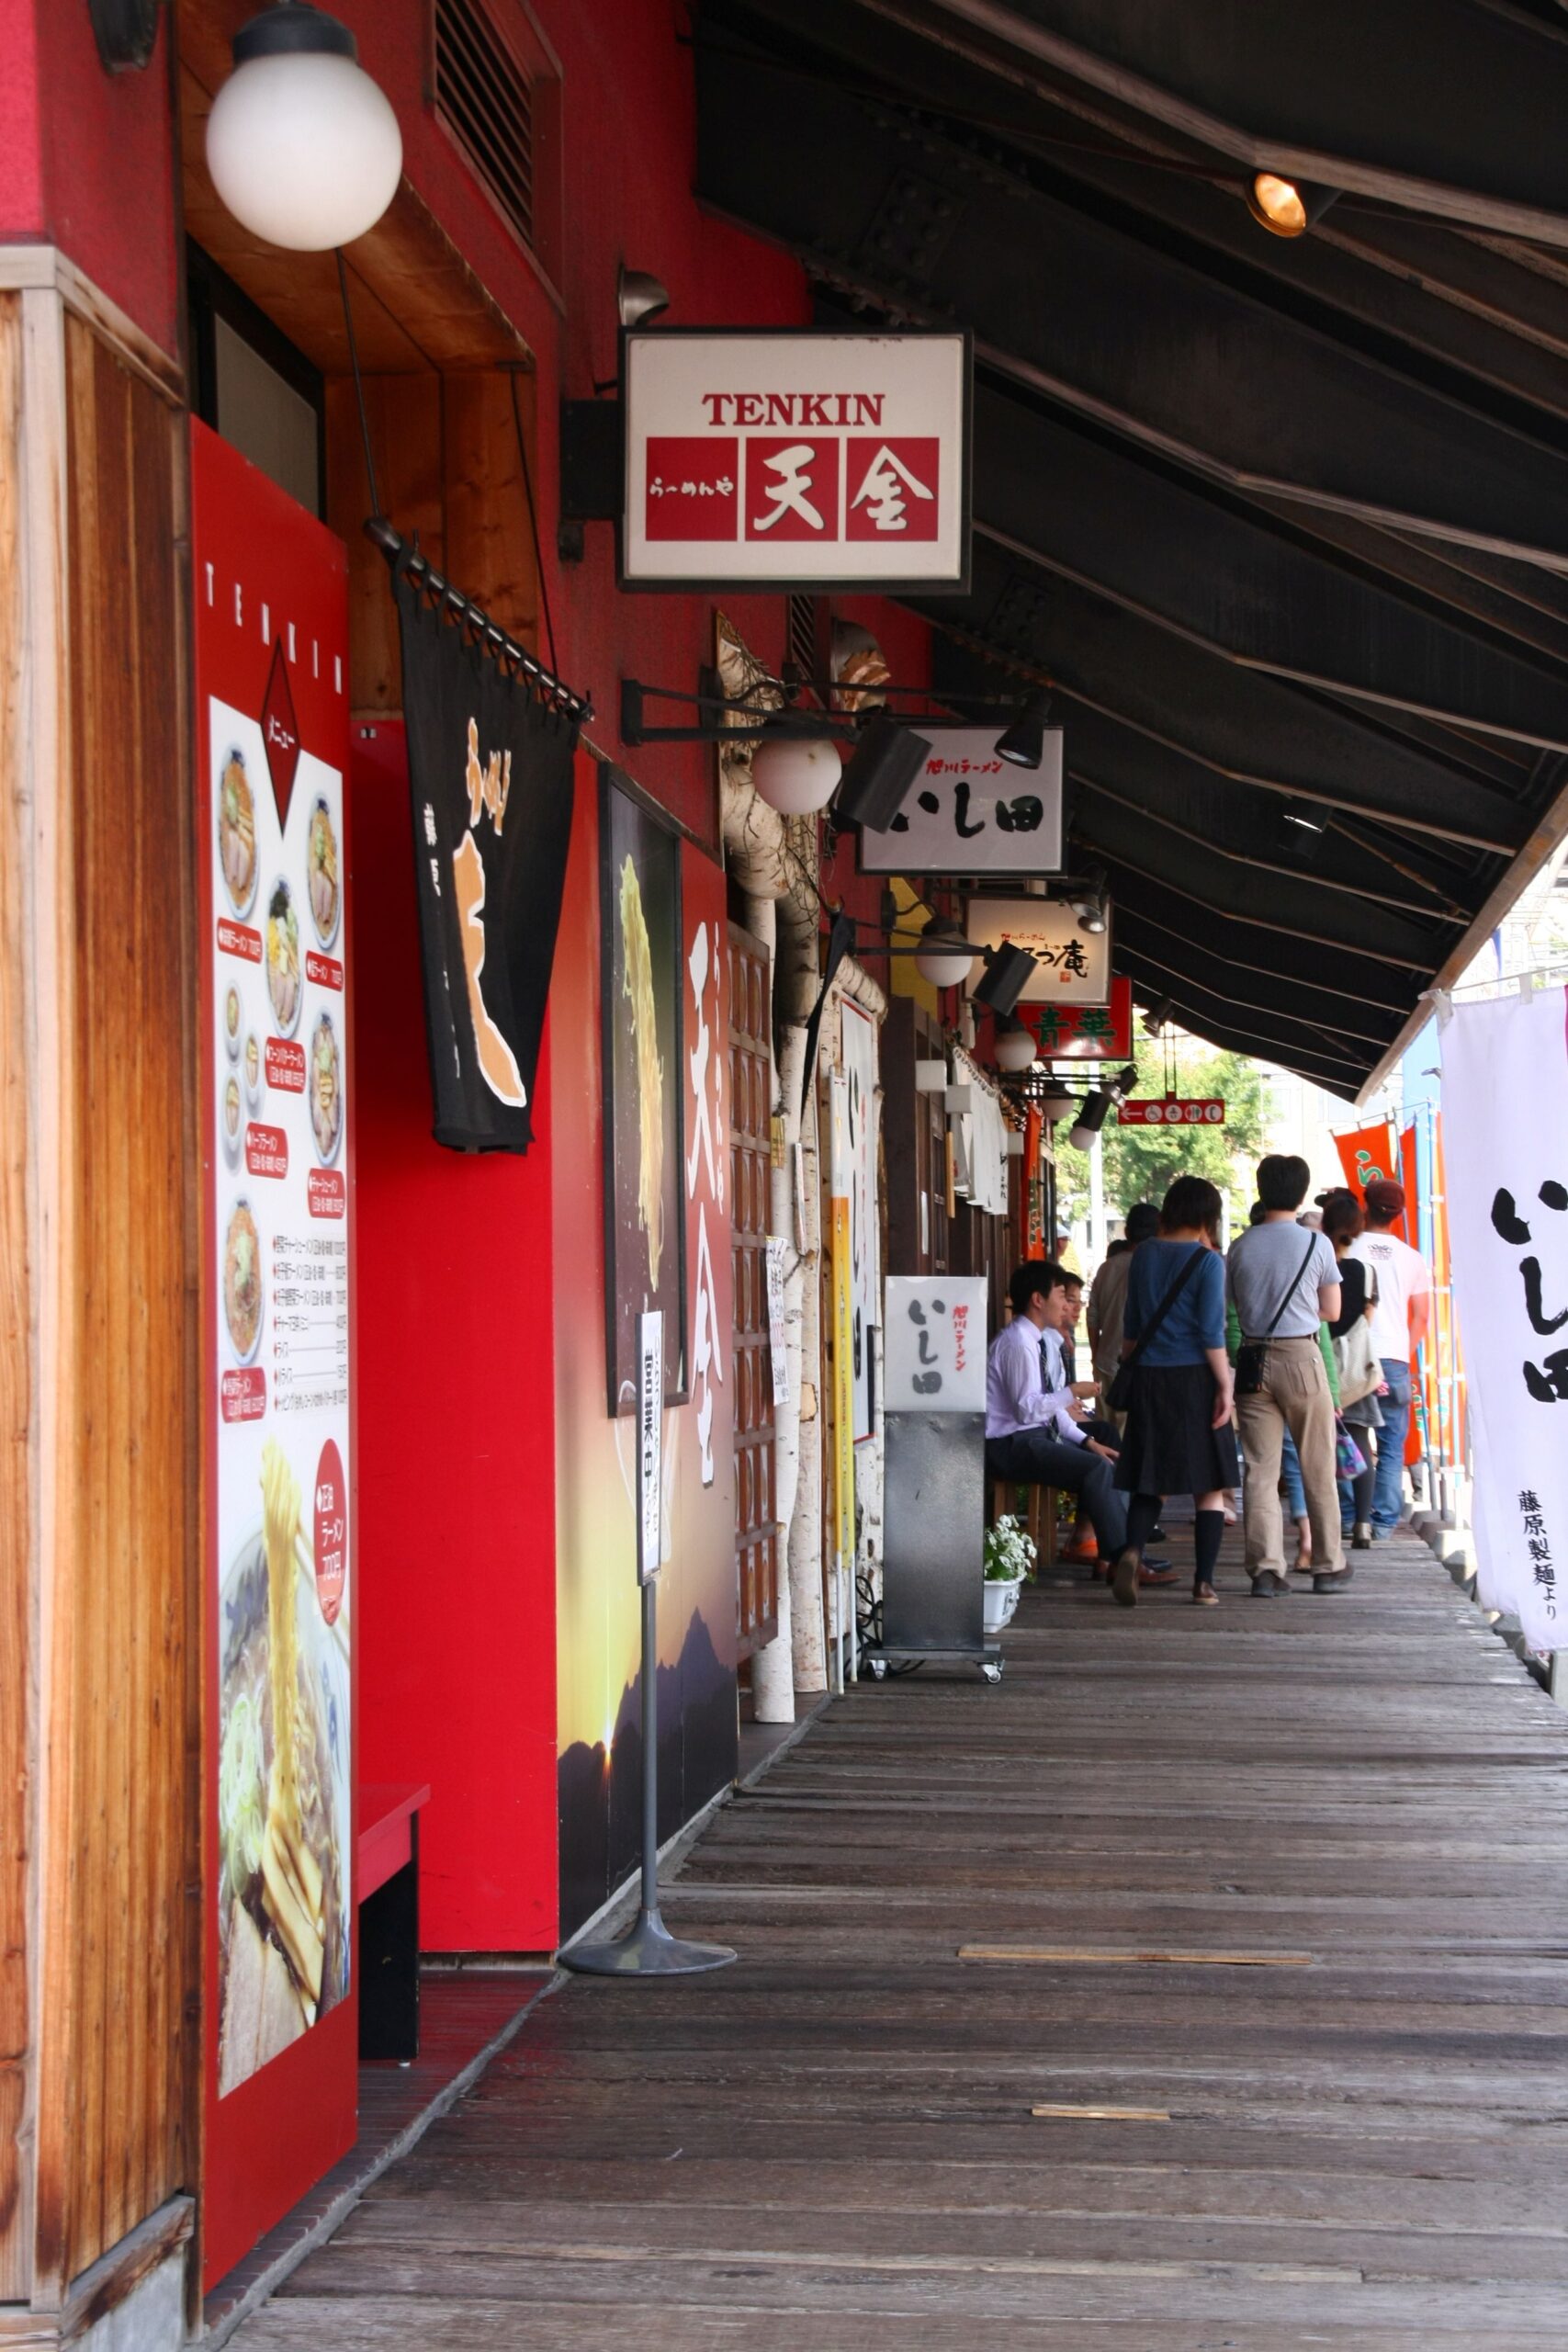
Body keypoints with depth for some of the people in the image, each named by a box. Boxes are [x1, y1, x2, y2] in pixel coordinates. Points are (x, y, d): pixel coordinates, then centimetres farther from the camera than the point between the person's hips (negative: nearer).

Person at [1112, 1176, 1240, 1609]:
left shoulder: (1144, 1255, 7)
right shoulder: (1207, 1261, -8)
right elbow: (1212, 1332, -12)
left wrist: (1130, 1368, 25)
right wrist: (1225, 1386, -8)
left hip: (1149, 1378, 4)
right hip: (1194, 1378, -4)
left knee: (1150, 1481, 9)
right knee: (1209, 1485, 6)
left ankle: (1132, 1552, -17)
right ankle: (1204, 1582, 4)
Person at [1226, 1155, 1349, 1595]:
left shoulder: (1241, 1246, 2)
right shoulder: (1316, 1244, -5)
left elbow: (1236, 1304, 10)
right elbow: (1332, 1311, 2)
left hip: (1253, 1357, 2)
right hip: (1301, 1357, -2)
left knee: (1260, 1468, 2)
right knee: (1318, 1468, 8)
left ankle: (1265, 1569, -2)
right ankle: (1328, 1567, 14)